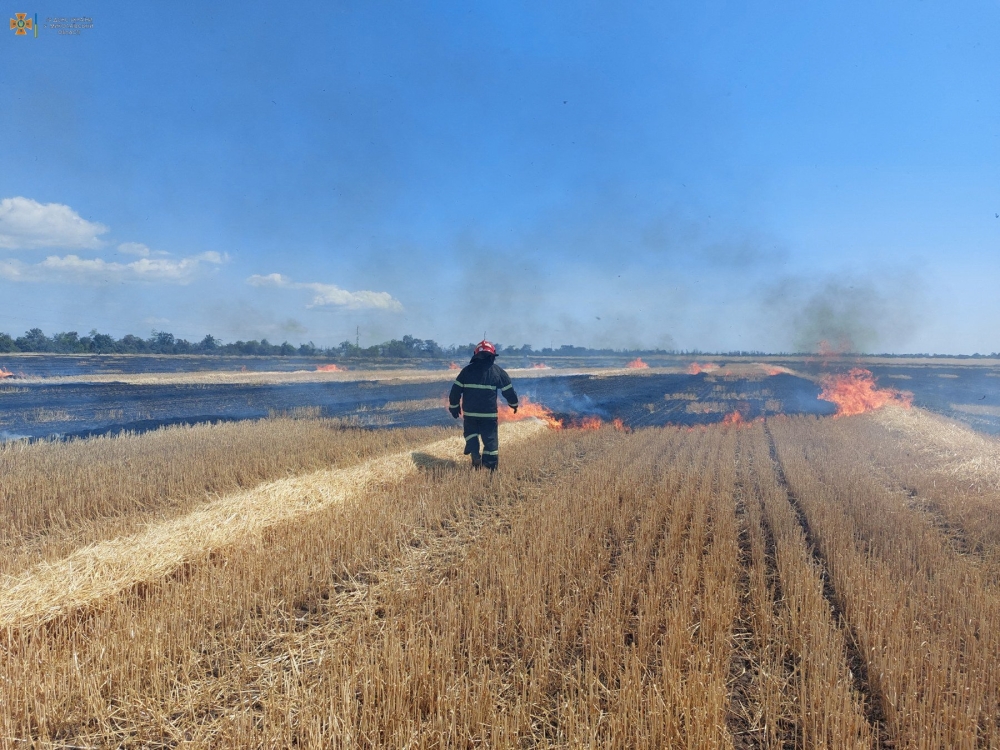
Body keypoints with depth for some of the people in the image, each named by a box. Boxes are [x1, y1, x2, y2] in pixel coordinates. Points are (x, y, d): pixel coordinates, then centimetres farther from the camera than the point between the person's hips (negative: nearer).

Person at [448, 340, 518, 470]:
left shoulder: (467, 370, 4)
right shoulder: (497, 371, 1)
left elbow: (456, 389, 3)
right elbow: (508, 390, 6)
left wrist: (454, 406, 15)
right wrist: (514, 403, 23)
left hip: (469, 411, 2)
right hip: (489, 412, -1)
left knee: (470, 433, 22)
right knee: (490, 438, 7)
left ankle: (475, 457, 1)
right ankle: (491, 466, 6)